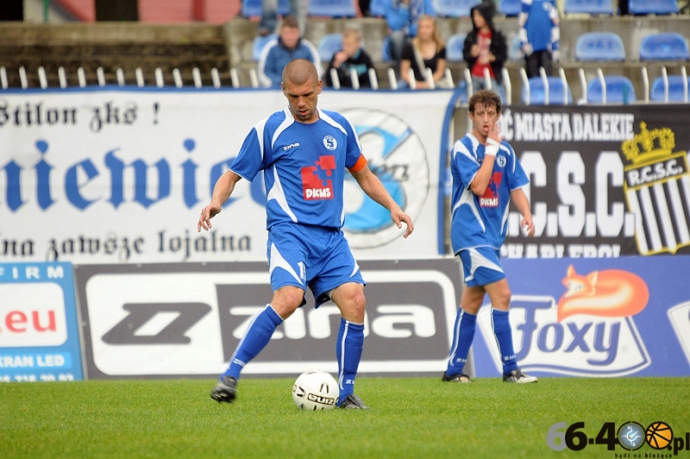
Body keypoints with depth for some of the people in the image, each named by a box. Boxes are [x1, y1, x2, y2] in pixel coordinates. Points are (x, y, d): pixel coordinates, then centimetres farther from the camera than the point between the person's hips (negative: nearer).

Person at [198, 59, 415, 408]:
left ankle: (346, 392, 0)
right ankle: (231, 375, -20)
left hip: (331, 236, 4)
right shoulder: (269, 130, 1)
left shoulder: (339, 127, 13)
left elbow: (363, 174, 25)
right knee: (289, 298, -28)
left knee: (354, 299, -14)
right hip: (289, 231, -4)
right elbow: (233, 175, 6)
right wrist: (216, 202, -14)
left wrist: (392, 207, 13)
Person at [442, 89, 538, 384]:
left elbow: (516, 188, 10)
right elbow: (478, 186, -21)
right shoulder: (463, 148, -10)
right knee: (501, 294, -16)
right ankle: (510, 369, -15)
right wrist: (491, 148, -16)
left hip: (492, 236, 7)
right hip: (471, 234, -7)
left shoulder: (505, 151, 10)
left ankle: (454, 369, 17)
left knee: (472, 301, 11)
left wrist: (526, 214, -8)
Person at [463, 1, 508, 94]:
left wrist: (491, 58, -20)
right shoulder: (471, 36, 7)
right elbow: (465, 55, 8)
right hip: (475, 77, 3)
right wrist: (472, 54, -14)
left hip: (491, 78, -3)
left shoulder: (498, 36, -1)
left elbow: (503, 56, -2)